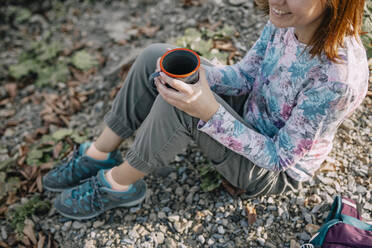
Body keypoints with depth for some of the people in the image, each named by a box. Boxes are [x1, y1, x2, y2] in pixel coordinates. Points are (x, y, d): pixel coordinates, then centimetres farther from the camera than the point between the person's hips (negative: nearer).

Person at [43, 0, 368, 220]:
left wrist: (210, 112, -35)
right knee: (155, 56, -9)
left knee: (180, 105, -32)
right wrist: (194, 73, -22)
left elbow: (280, 157, -25)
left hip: (275, 171, -6)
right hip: (249, 116, 7)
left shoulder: (339, 77, -34)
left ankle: (120, 183, -5)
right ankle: (100, 154, 4)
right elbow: (245, 75, -2)